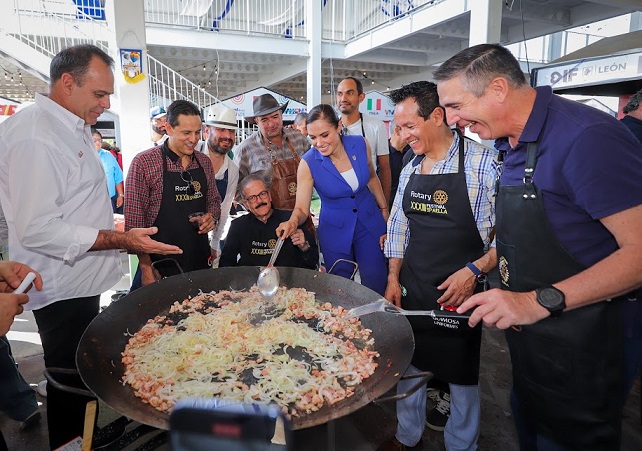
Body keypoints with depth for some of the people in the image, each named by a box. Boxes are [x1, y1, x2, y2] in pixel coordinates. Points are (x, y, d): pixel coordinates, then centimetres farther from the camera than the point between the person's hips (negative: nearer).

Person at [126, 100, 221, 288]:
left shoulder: (204, 162, 5)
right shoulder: (143, 162, -11)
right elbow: (134, 220, -10)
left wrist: (212, 217, -5)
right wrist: (146, 267, -12)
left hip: (200, 261, 5)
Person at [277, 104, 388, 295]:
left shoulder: (360, 145, -12)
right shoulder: (308, 163, -19)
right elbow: (301, 209, -15)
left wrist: (384, 210, 10)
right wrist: (293, 222, -36)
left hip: (370, 223, 2)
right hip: (335, 231, -2)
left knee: (376, 286, 7)